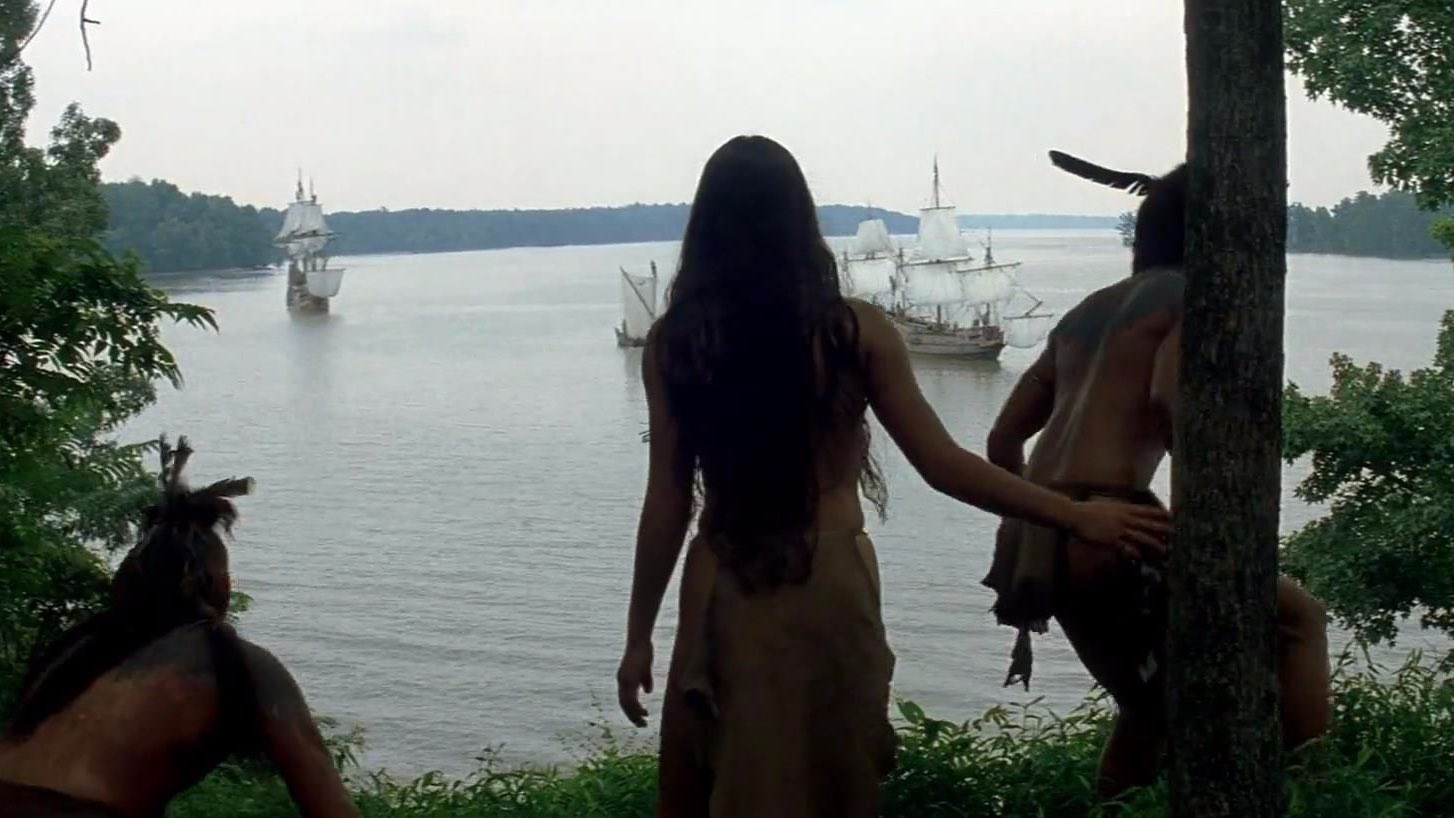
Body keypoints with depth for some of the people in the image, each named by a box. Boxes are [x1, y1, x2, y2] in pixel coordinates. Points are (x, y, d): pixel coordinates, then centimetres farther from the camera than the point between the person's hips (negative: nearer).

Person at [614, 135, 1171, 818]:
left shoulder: (674, 342, -4)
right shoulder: (854, 331, -6)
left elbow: (667, 502, -4)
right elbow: (943, 467, -7)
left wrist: (638, 636, 5)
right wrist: (1079, 517, 2)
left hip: (725, 594, 1)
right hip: (828, 587, 0)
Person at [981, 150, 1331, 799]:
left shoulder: (1085, 312, 25)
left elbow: (1003, 441, 24)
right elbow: (1170, 401, -18)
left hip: (1035, 545, 8)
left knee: (1149, 711, 27)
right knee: (1299, 618, 9)